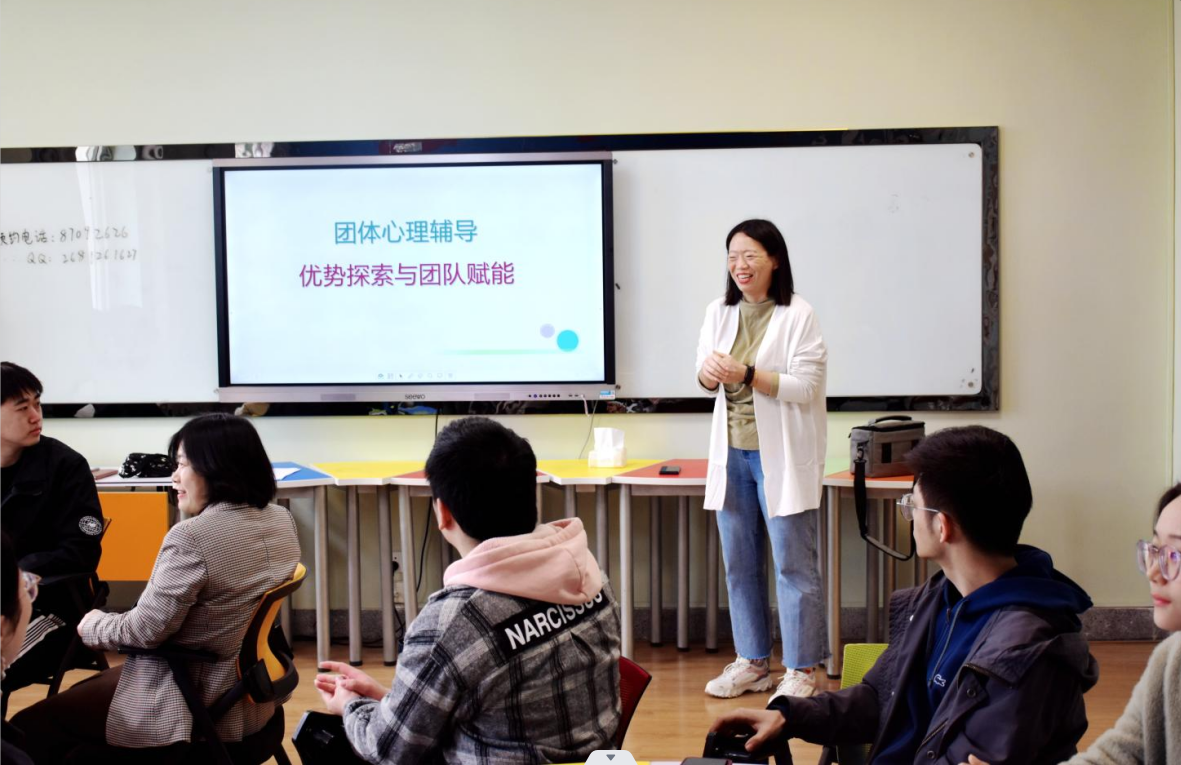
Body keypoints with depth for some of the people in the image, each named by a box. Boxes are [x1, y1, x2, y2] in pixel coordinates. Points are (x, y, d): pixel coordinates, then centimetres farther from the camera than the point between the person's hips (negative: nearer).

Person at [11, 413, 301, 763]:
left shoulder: (192, 537, -27)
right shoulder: (281, 519, -1)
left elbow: (147, 629, -19)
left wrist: (92, 624, -1)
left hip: (193, 707, -9)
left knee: (31, 727, 6)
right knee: (86, 688, 29)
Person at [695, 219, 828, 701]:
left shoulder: (798, 315, -8)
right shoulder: (719, 313, 10)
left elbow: (806, 387, -14)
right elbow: (705, 381, 14)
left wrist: (748, 375, -24)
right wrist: (709, 373, -10)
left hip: (780, 456, -6)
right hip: (731, 453, 6)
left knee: (793, 564, -2)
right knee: (739, 564, 12)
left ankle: (801, 670, 7)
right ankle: (752, 663, 23)